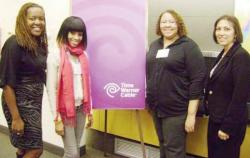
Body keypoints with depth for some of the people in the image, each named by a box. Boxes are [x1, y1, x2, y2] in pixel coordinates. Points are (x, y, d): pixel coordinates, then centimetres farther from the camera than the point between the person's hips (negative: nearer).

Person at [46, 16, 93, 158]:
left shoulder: (83, 55, 7)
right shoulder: (55, 57, -10)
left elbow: (86, 85, 11)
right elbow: (51, 89, -12)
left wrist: (90, 111, 12)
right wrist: (57, 118, -14)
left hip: (81, 108, 5)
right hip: (65, 109, -5)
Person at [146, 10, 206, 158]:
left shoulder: (188, 46, -9)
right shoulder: (155, 45, 10)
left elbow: (198, 80, -14)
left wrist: (191, 114, -18)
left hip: (176, 110, -6)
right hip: (156, 107, 6)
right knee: (163, 145, 17)